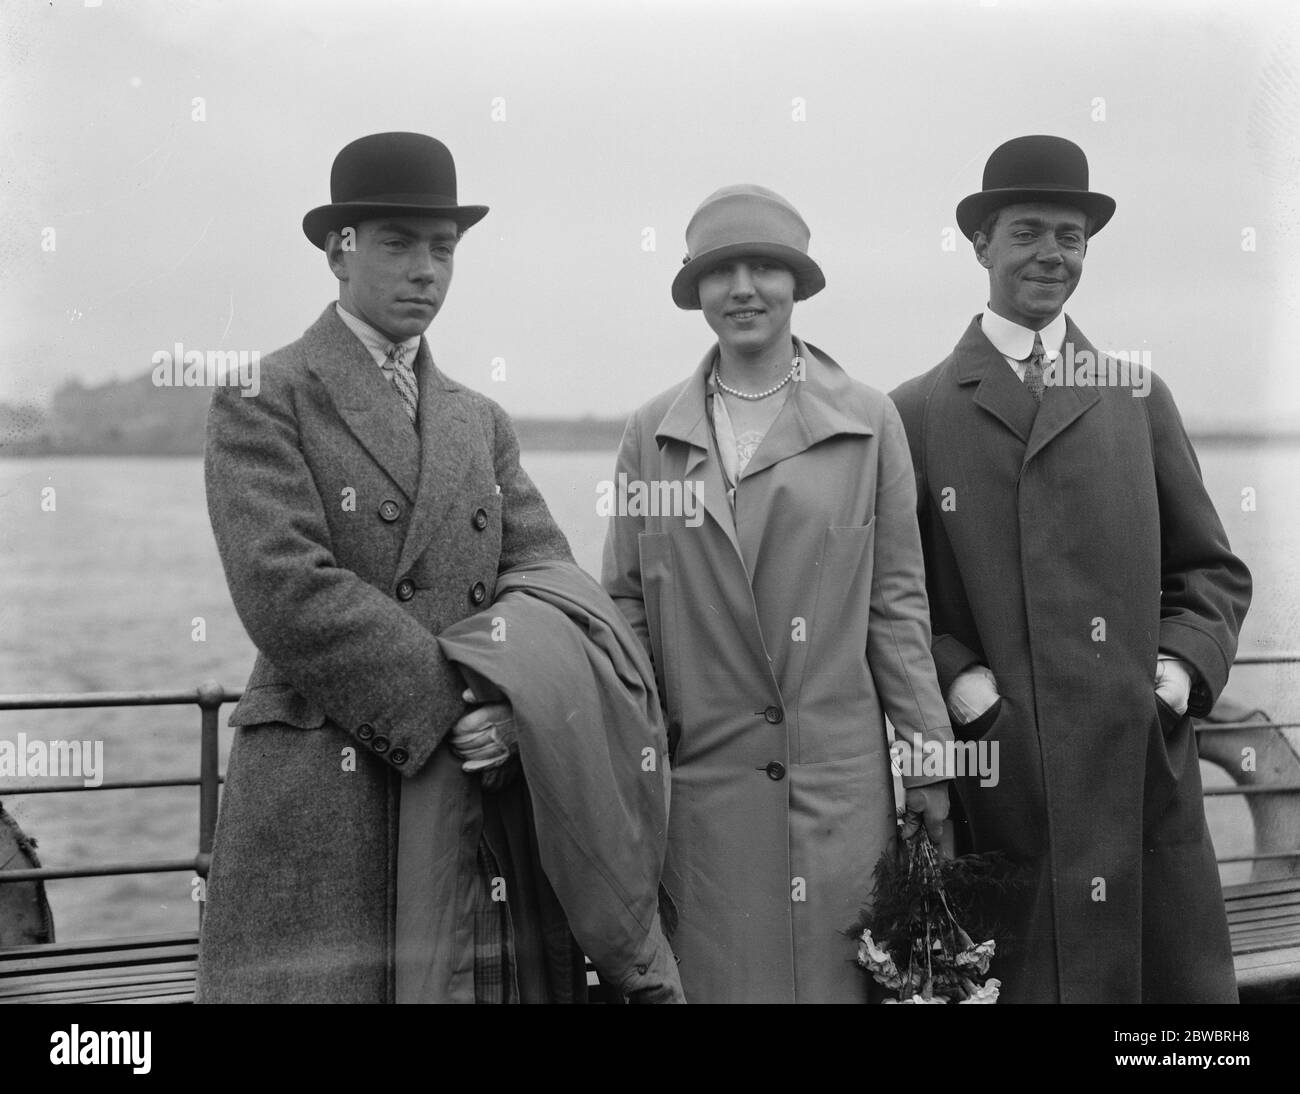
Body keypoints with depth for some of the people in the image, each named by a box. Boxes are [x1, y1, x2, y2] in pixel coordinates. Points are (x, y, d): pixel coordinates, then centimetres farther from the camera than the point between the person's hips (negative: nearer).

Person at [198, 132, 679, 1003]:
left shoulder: (482, 423, 19)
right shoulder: (262, 401, 1)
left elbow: (551, 580, 8)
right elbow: (286, 592, -12)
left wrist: (521, 704, -13)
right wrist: (458, 704, -13)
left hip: (489, 804, 5)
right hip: (322, 804, -4)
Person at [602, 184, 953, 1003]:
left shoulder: (868, 422, 2)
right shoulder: (652, 434, 6)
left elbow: (896, 600, 4)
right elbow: (625, 604, 9)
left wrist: (929, 758, 1)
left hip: (840, 778, -1)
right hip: (700, 780, 1)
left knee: (836, 973, 3)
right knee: (713, 976, 4)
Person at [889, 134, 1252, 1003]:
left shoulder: (1139, 399, 13)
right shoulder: (918, 413, 4)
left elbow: (1213, 571, 15)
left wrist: (1185, 664, -1)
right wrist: (950, 675, -9)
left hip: (1142, 764, 2)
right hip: (999, 776, -2)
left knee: (1182, 979, 4)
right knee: (1022, 978, 2)